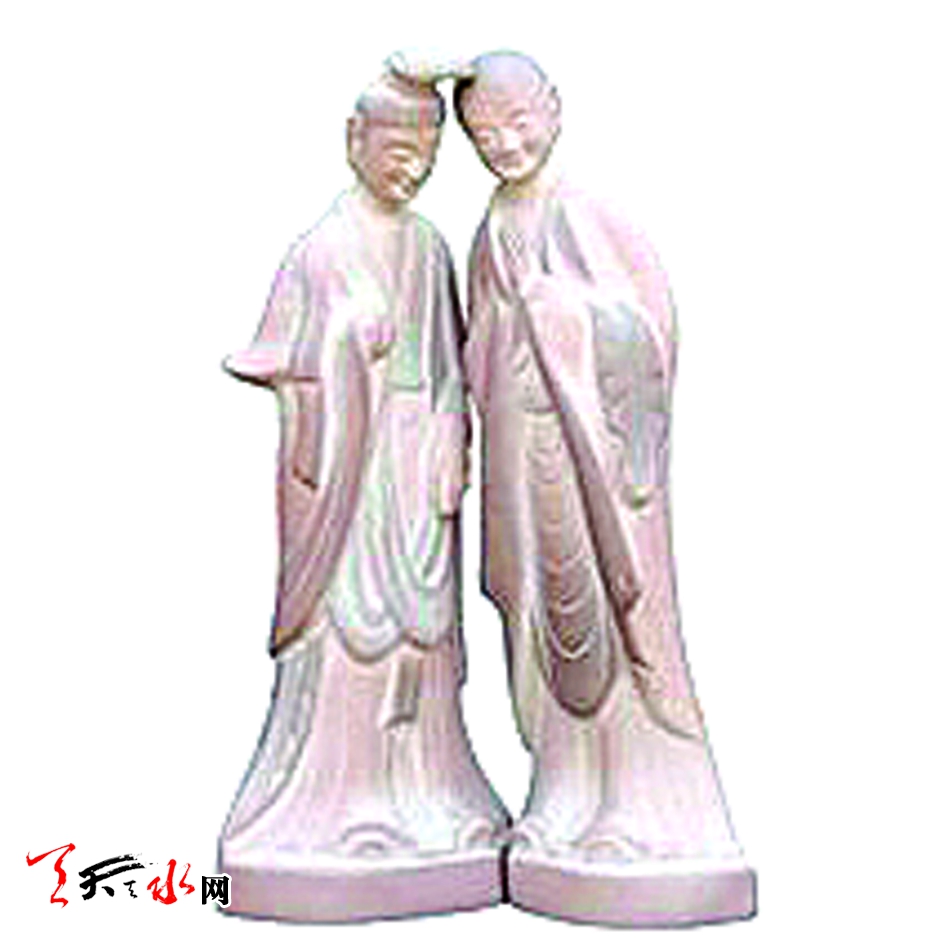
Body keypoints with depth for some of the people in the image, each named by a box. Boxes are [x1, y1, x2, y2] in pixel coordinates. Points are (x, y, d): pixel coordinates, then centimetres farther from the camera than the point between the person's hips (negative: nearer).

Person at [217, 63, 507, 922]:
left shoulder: (429, 247, 12)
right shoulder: (325, 246, -3)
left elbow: (449, 368, 10)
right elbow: (292, 370, -5)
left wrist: (451, 454, 0)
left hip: (419, 463, 5)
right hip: (346, 459, -5)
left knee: (418, 625, 7)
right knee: (345, 622, -4)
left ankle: (414, 795, 17)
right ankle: (331, 798, 6)